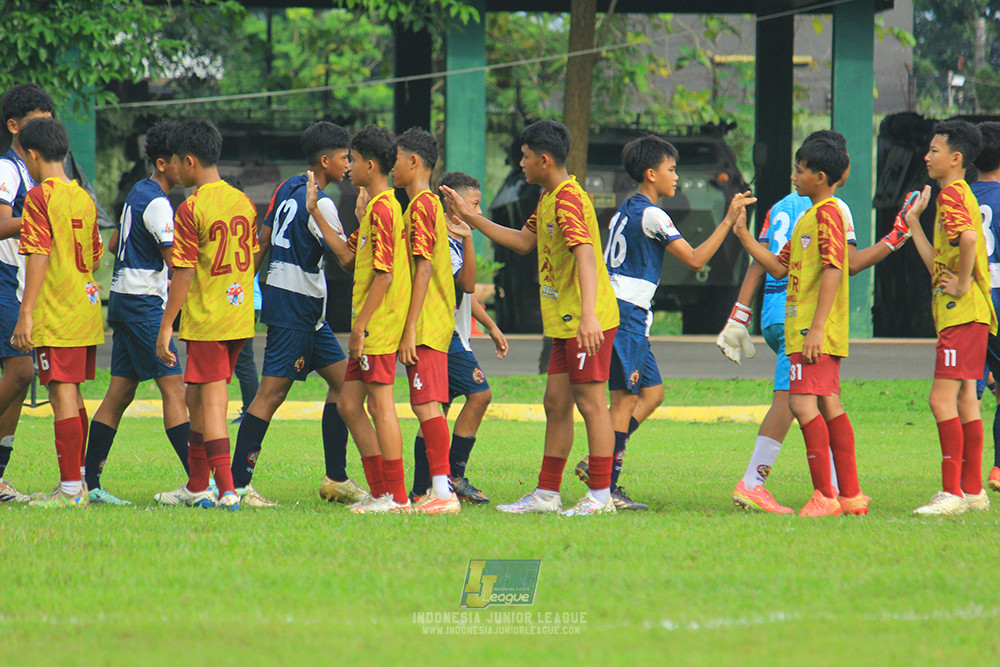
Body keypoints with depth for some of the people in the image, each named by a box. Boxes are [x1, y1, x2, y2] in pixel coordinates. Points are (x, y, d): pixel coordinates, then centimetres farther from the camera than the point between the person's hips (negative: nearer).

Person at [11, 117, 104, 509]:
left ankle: (70, 490, -9)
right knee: (72, 396, 16)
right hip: (86, 311, 8)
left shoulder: (40, 197, -11)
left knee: (62, 394, -7)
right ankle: (78, 483, 21)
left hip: (56, 315, -8)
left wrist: (26, 313, -18)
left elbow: (38, 256, -18)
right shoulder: (84, 198, 12)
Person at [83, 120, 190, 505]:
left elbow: (114, 244, 27)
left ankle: (89, 482, 7)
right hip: (143, 302, -10)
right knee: (172, 386, -13)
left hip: (124, 298, 10)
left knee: (120, 393, 8)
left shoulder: (139, 192, 15)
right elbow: (177, 260, -18)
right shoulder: (157, 203, -14)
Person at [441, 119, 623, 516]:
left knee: (590, 402, -6)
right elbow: (523, 242, 28)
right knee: (556, 403, 12)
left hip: (587, 323, -10)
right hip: (564, 321, 10)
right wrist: (470, 218, 25)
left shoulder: (568, 199, -17)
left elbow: (585, 255, -28)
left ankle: (601, 496, -2)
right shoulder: (547, 199, 15)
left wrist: (588, 314, -38)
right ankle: (546, 494, 17)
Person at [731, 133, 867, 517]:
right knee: (829, 406, 11)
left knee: (803, 402, -14)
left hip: (815, 332, -11)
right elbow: (779, 268, 22)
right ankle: (850, 495, 13)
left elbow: (833, 270, -20)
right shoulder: (809, 217, 20)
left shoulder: (827, 212, -11)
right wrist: (743, 236, 14)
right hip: (804, 328, 11)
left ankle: (825, 496, -16)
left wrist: (816, 327, -24)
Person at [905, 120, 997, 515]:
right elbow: (939, 265, 20)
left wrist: (962, 285, -21)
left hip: (961, 314, -11)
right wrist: (914, 222, 22)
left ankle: (952, 493, -14)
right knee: (965, 400, 12)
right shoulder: (959, 194, 21)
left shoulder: (952, 194, -11)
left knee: (942, 399, -12)